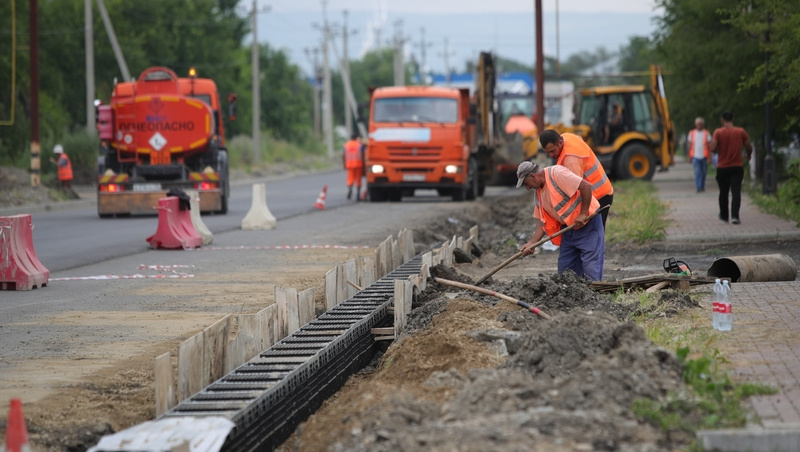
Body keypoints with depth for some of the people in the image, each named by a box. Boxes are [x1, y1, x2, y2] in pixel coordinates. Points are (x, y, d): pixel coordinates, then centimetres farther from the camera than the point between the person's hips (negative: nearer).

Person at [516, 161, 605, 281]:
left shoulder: (557, 173, -17)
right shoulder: (539, 192, 10)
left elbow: (586, 186, -25)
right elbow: (543, 221, 12)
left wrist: (583, 214, -23)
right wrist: (532, 243, -1)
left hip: (588, 224, -9)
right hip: (569, 229, 9)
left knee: (591, 270, -11)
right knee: (564, 269, 9)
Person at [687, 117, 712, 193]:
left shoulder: (706, 133, 2)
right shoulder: (692, 133, 7)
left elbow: (709, 145, -1)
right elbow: (689, 145, 12)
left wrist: (709, 157, -8)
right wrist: (690, 156, 9)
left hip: (704, 156, 0)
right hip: (695, 156, 0)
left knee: (703, 172, 9)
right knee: (697, 172, -12)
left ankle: (702, 187, 24)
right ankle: (698, 187, -16)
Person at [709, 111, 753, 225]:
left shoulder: (718, 132, -6)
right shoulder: (741, 132, -2)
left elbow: (712, 148, -16)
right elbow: (749, 147, 3)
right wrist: (748, 155, 25)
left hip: (722, 168, 0)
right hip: (737, 168, 0)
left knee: (723, 193, 15)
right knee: (736, 192, -6)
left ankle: (724, 215, 29)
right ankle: (735, 216, -21)